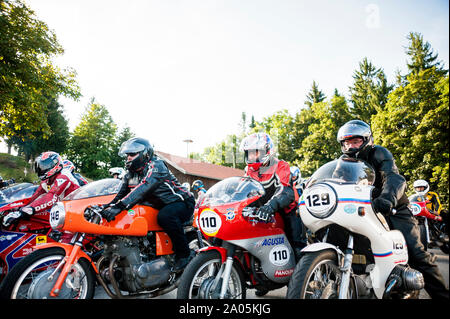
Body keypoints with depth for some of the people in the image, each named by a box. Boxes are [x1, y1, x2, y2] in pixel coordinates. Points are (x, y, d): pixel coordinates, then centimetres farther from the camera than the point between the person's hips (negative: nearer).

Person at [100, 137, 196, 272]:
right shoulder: (130, 174, 8)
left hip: (182, 203, -8)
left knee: (164, 216, -37)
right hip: (161, 207, 9)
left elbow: (144, 188, -36)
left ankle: (185, 254, -21)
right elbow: (121, 194, 4)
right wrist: (109, 205, -18)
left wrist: (120, 206, -45)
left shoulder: (156, 166, -20)